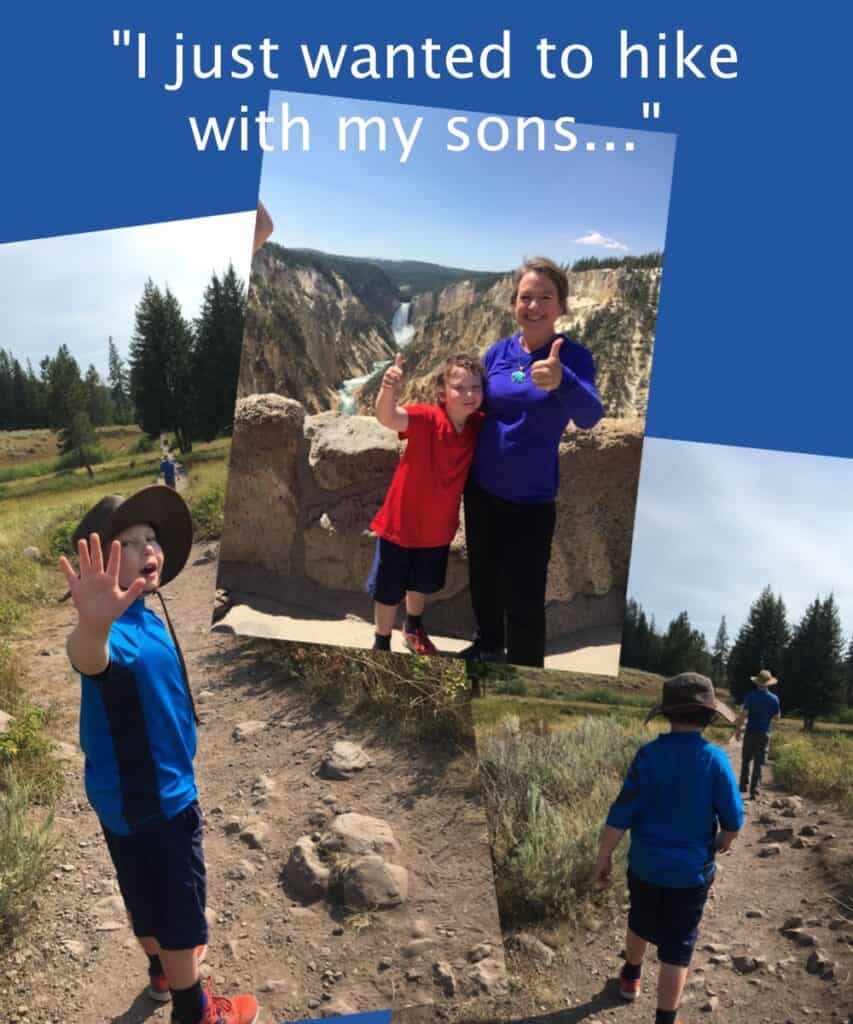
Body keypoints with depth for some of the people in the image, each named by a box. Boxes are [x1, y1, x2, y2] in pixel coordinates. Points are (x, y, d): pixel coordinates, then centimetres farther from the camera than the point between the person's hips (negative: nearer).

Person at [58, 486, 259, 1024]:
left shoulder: (144, 617, -2)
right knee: (178, 903, 11)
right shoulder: (119, 633, -33)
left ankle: (165, 966, 53)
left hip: (154, 786, 9)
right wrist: (93, 626, -80)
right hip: (147, 797, -9)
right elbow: (91, 660, -59)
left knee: (151, 896, 29)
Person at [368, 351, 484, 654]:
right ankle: (381, 645, 36)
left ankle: (414, 628, 56)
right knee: (389, 590, 13)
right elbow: (387, 417, -47)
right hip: (401, 522, -5)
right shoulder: (427, 419, -27)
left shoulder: (478, 425, -11)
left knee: (422, 584, 29)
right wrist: (388, 389, -67)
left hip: (438, 525, 5)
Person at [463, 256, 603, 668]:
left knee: (524, 598, -2)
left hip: (531, 500, -4)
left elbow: (589, 416, -33)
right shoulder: (498, 352, -2)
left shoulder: (573, 356, -13)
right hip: (481, 490, 5)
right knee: (483, 577, 21)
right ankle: (488, 646, 47)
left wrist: (561, 381, -51)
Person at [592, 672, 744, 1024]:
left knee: (640, 924, 26)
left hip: (646, 865, 2)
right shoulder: (714, 759, -17)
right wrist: (725, 841, 14)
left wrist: (603, 859, -3)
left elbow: (620, 815, -16)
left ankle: (631, 977, 51)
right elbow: (733, 818, -10)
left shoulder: (648, 755, -17)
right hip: (691, 871, -2)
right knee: (676, 948, 10)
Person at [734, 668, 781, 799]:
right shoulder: (774, 698, -3)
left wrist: (738, 729, -4)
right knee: (759, 763, 4)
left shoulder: (751, 696, -8)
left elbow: (743, 714, -12)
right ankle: (754, 791, 3)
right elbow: (777, 717, 4)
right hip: (764, 734, 1)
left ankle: (743, 785, 15)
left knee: (746, 760, 15)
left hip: (751, 732, -1)